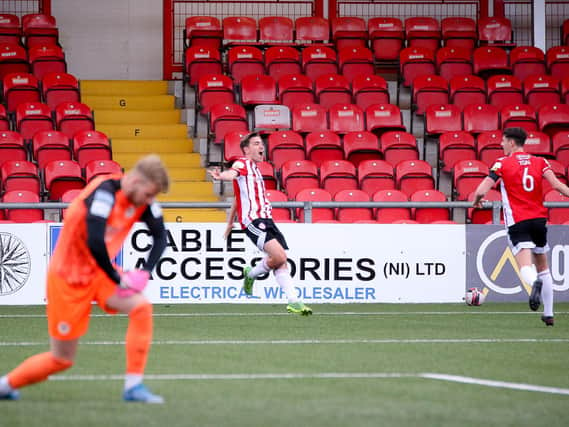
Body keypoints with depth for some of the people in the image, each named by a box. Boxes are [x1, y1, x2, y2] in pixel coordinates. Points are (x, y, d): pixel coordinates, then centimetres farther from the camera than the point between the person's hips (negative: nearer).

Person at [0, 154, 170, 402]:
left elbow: (160, 236, 5)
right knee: (62, 359, 2)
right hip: (68, 277, -7)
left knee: (141, 308, -20)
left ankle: (133, 386, -13)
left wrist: (146, 271, -12)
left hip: (98, 272, 7)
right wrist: (118, 279, -25)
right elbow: (95, 243, -37)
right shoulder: (105, 191, -28)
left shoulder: (143, 199, -5)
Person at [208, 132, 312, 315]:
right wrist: (221, 176, -53)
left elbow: (237, 197, 34)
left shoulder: (254, 169, 25)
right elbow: (232, 173, -29)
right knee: (279, 256, -21)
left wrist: (230, 222, 40)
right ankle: (251, 274, 3)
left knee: (281, 263, 2)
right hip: (253, 220, -9)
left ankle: (293, 301, 1)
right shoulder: (243, 163, -3)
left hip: (266, 219, 9)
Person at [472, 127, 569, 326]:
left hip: (517, 223, -4)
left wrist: (476, 201, 14)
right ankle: (548, 314, 19)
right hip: (539, 220, 4)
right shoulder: (540, 162, 7)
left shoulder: (502, 163, -1)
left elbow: (481, 191, -6)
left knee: (526, 268, -15)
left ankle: (535, 283, -51)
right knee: (543, 268, 18)